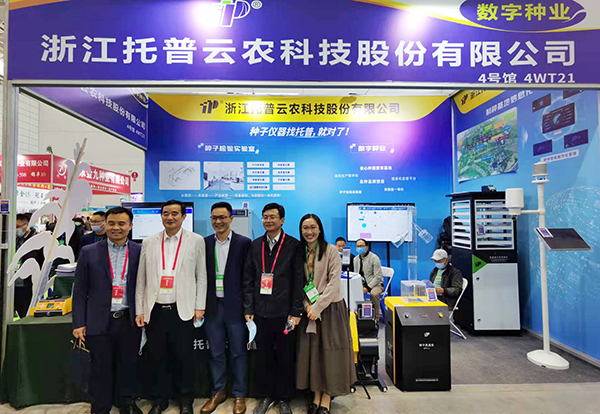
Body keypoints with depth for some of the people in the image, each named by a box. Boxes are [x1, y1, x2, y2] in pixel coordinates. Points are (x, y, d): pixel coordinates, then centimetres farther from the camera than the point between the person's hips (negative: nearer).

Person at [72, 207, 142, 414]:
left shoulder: (139, 252, 0)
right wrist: (79, 323, -1)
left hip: (130, 321, 1)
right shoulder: (89, 252, 1)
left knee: (128, 366, 13)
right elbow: (80, 291, 2)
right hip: (99, 322, 0)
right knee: (101, 369, 11)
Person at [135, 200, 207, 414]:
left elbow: (201, 276, 1)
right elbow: (141, 279, 9)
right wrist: (139, 310, 6)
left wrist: (200, 307, -3)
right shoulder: (149, 242, 6)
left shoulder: (196, 241, -1)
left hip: (182, 310, -2)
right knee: (157, 358, 12)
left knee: (184, 358, 6)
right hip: (155, 310, 2)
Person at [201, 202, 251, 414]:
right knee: (216, 353, 16)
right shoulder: (204, 243, 5)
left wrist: (248, 306, -7)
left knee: (238, 353, 10)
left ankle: (239, 395, 28)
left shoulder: (244, 243, -5)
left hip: (235, 307, -3)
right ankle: (218, 392, 34)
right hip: (212, 307, 3)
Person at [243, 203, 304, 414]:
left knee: (285, 357, 10)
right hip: (261, 312, 3)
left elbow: (299, 281, -5)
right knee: (263, 356, 13)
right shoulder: (255, 245, 6)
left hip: (284, 312, -3)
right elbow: (248, 279, 7)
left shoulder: (294, 245, -4)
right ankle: (266, 396, 34)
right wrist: (248, 309, 2)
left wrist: (296, 312, -8)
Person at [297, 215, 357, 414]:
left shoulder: (331, 250, -8)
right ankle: (316, 394, 24)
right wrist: (307, 305, -10)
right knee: (311, 350, 8)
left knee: (329, 351, 3)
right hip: (309, 308, 4)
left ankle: (327, 398, 19)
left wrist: (318, 307, -16)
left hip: (330, 307, -3)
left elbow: (334, 282, -13)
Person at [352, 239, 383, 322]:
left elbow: (378, 277, -15)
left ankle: (376, 318, -17)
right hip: (362, 284, 5)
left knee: (374, 294, -36)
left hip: (376, 284, -5)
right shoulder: (356, 259, 8)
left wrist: (368, 288, -23)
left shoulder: (374, 258, -11)